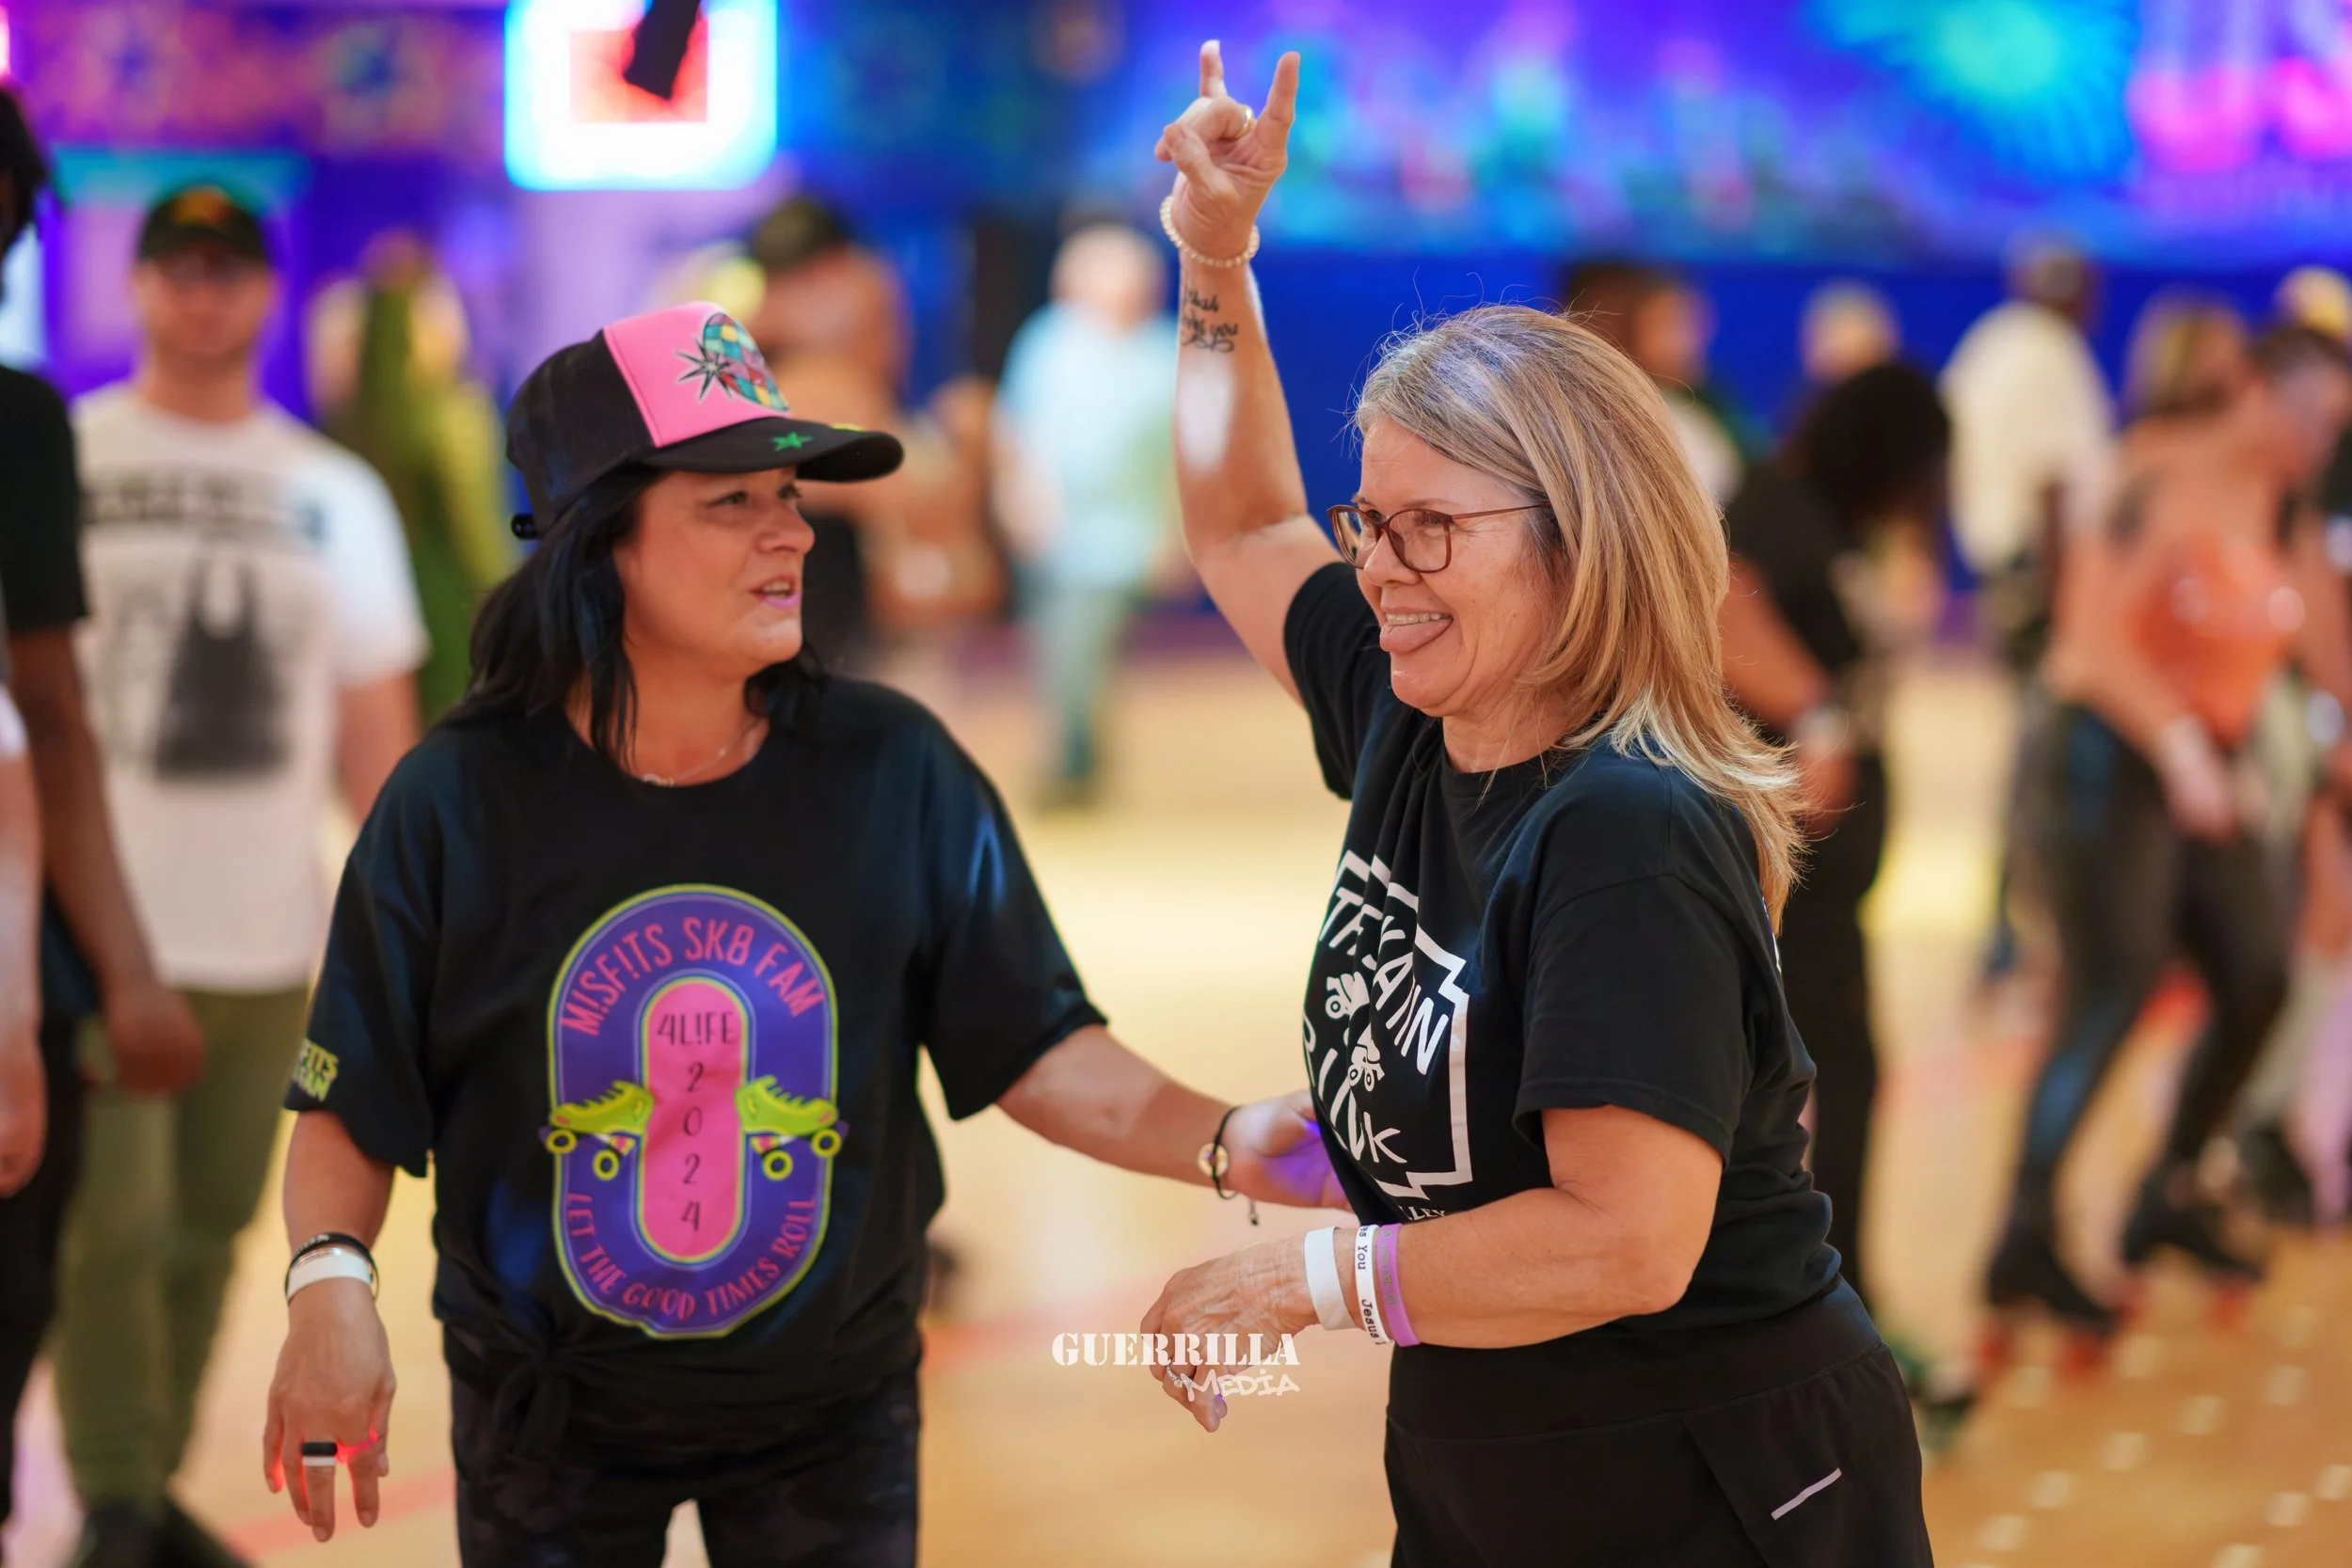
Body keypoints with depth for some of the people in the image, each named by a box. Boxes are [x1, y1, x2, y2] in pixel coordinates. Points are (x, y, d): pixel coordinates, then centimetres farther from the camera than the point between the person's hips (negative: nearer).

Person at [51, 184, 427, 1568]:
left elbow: (376, 718, 12)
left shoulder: (336, 495, 10)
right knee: (115, 1223, -9)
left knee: (209, 1229, 9)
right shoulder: (61, 463, 0)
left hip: (271, 939, 3)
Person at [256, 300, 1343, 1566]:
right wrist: (329, 1283, -25)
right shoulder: (458, 806, -13)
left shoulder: (892, 773, -10)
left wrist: (1216, 1140, -22)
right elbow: (353, 1106, -8)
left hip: (832, 1412, 1)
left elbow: (1034, 1048, -7)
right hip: (548, 1406, -1)